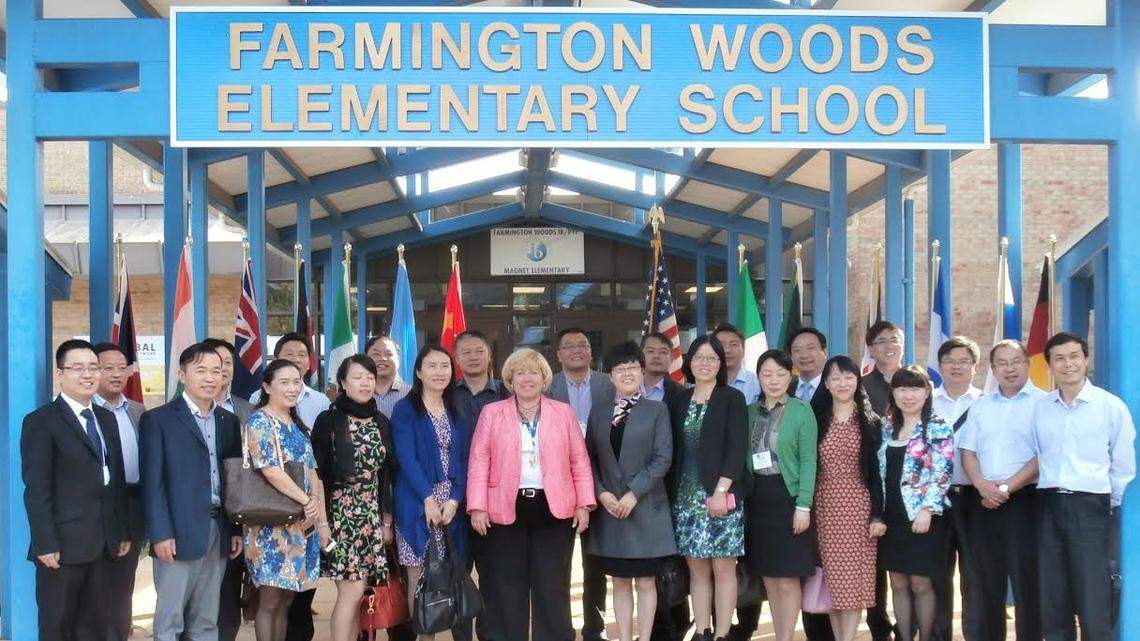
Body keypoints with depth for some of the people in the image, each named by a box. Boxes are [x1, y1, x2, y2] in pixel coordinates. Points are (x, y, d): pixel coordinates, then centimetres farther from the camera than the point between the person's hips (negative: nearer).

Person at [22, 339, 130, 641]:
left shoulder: (107, 418, 15)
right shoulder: (41, 421, -7)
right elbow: (36, 490, -12)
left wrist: (123, 532, 11)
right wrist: (46, 544, -17)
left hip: (104, 544, 6)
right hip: (63, 545, -6)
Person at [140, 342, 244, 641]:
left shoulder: (229, 421, 13)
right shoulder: (158, 419, -3)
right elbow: (153, 482, -9)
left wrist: (237, 529, 8)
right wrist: (160, 533, -15)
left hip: (219, 531, 5)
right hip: (178, 533, -5)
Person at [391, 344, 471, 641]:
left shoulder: (456, 413, 14)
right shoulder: (405, 409, 0)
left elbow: (462, 460, 8)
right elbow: (406, 458, -9)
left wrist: (454, 500, -6)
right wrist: (428, 498, -16)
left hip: (451, 504, 4)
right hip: (418, 504, -4)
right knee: (420, 576, -2)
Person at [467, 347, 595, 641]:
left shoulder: (563, 412, 9)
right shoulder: (492, 413, 6)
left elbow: (580, 461, 7)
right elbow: (479, 461, 0)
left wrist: (584, 504, -1)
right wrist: (477, 507, -8)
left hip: (553, 508, 1)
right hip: (506, 509, 0)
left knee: (552, 588, 5)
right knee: (507, 589, 5)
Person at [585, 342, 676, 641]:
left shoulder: (657, 410, 0)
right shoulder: (598, 412, 10)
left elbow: (663, 458, -7)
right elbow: (589, 459, 8)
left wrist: (634, 493, -14)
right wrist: (601, 493, -6)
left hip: (646, 508, -3)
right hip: (609, 509, 3)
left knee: (646, 582, 3)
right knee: (619, 583, 8)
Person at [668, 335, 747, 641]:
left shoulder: (732, 399, 0)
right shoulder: (680, 401, 13)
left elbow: (736, 448, -8)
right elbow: (674, 450, 13)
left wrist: (721, 491, -15)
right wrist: (671, 493, 5)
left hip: (720, 497, -4)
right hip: (686, 498, 4)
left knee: (723, 569, -2)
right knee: (697, 569, 6)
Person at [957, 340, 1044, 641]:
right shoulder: (980, 406, 14)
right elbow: (968, 452, 10)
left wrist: (1006, 488, -12)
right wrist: (983, 486, -8)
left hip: (1025, 500, -5)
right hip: (984, 502, 5)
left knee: (1026, 581, -3)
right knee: (986, 580, 9)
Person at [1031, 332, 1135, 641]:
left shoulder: (1111, 406, -2)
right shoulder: (1040, 408, 7)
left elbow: (1124, 465, 2)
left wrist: (1113, 505, 2)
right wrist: (1046, 495, 6)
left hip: (1090, 507, -4)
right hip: (1049, 506, 4)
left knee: (1093, 603, -3)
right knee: (1052, 600, 11)